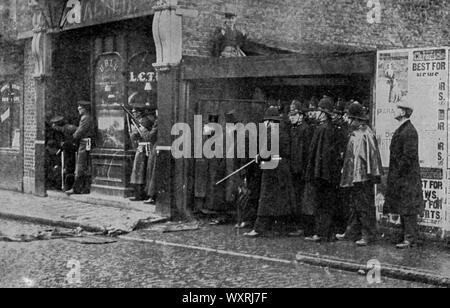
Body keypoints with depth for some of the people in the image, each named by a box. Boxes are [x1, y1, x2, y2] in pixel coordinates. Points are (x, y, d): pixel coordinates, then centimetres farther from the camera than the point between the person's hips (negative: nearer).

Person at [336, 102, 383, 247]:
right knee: (354, 205, 15)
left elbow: (370, 156, -18)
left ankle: (368, 235, 4)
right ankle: (353, 232, 23)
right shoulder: (354, 134, 15)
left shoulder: (366, 134, -14)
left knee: (365, 206, -3)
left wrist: (368, 174, -21)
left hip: (363, 176, -10)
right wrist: (347, 174, 20)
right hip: (353, 177, 10)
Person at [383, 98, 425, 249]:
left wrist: (398, 174, -17)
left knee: (408, 209, -5)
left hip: (407, 177, -10)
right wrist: (393, 174, 16)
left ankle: (410, 239, 0)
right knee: (403, 208, 14)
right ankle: (409, 235, 21)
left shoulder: (410, 131, -16)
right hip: (400, 176, 10)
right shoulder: (401, 129, 15)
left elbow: (409, 156, -20)